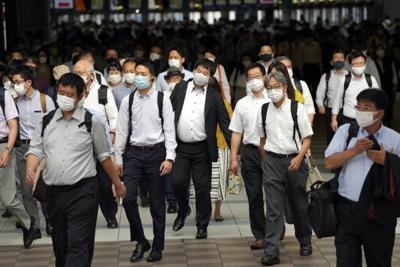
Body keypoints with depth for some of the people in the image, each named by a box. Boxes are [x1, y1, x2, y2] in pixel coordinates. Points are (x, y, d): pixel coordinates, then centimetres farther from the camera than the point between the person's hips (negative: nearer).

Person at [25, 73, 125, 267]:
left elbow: (104, 156, 6)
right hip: (54, 192, 4)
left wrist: (117, 183, 11)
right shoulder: (46, 121, 7)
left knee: (78, 246, -9)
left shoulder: (90, 122, -1)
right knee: (60, 244, 14)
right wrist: (30, 169, -16)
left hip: (83, 192, -4)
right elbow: (36, 149, 5)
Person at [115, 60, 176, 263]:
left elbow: (169, 130, -3)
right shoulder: (128, 101, 5)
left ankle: (157, 248, 18)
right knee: (128, 198, -6)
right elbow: (122, 130, 8)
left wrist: (169, 158, -10)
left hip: (156, 152, -2)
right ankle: (141, 241, 14)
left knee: (157, 203, 6)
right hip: (134, 152, 2)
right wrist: (118, 158, 6)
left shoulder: (162, 99, -2)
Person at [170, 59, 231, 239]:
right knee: (178, 182, -4)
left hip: (202, 149, -1)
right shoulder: (180, 88, 4)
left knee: (202, 188, 4)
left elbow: (225, 123, 0)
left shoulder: (214, 96, -1)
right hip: (181, 147, 1)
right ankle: (183, 211, 26)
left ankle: (202, 225, 18)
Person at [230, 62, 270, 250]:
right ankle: (260, 236, 13)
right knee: (254, 197, 5)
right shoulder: (242, 104, 11)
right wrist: (233, 158, 7)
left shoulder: (273, 101, 0)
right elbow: (236, 132, 12)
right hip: (250, 152, 3)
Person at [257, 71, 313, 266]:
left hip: (294, 160, -1)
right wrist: (265, 161, 12)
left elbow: (307, 138, -4)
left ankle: (305, 242, 34)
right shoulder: (264, 110, 5)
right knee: (273, 208, -5)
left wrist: (299, 158, -17)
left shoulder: (297, 108, -5)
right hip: (272, 161, 1)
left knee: (299, 205, 13)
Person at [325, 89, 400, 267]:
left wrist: (385, 160, -15)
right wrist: (355, 150, -17)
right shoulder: (346, 131, 2)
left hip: (380, 213, 0)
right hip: (349, 209, 0)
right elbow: (329, 162, -5)